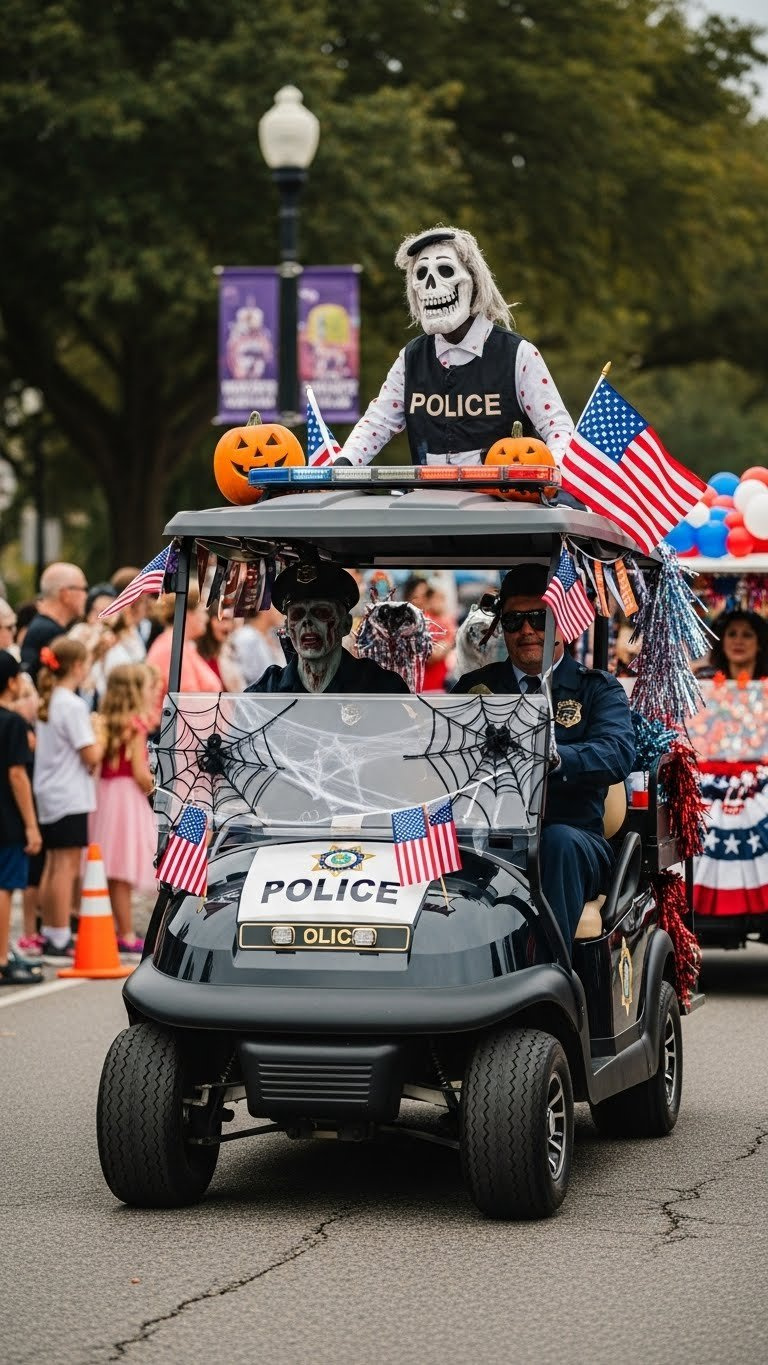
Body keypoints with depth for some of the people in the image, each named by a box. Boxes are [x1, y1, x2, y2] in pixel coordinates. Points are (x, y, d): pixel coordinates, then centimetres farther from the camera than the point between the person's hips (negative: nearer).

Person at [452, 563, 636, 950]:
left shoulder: (598, 689, 11)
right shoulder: (475, 687, 20)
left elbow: (617, 755, -9)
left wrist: (554, 757, -30)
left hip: (574, 839, -1)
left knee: (558, 840, -36)